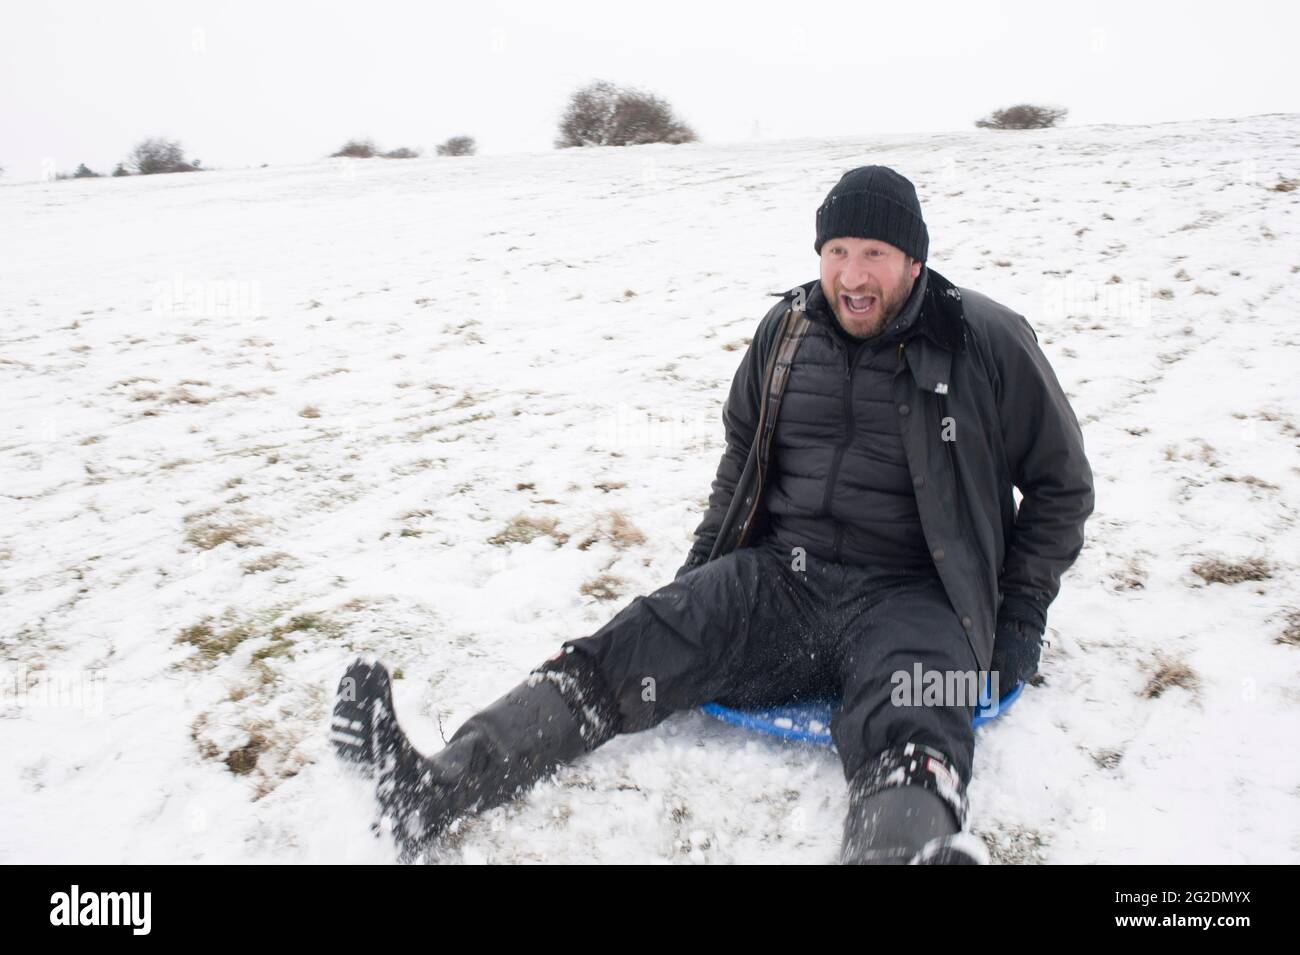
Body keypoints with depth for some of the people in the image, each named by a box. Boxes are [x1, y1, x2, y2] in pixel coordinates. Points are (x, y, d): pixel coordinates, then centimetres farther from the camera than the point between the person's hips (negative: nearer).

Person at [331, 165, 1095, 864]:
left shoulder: (988, 344, -2)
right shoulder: (788, 331, 10)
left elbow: (1061, 483, 8)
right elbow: (742, 450, 24)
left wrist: (1018, 616, 2)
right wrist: (706, 562, 15)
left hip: (910, 597, -3)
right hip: (778, 576, 4)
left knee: (908, 746, -36)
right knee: (625, 654, -18)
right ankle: (431, 792, -29)